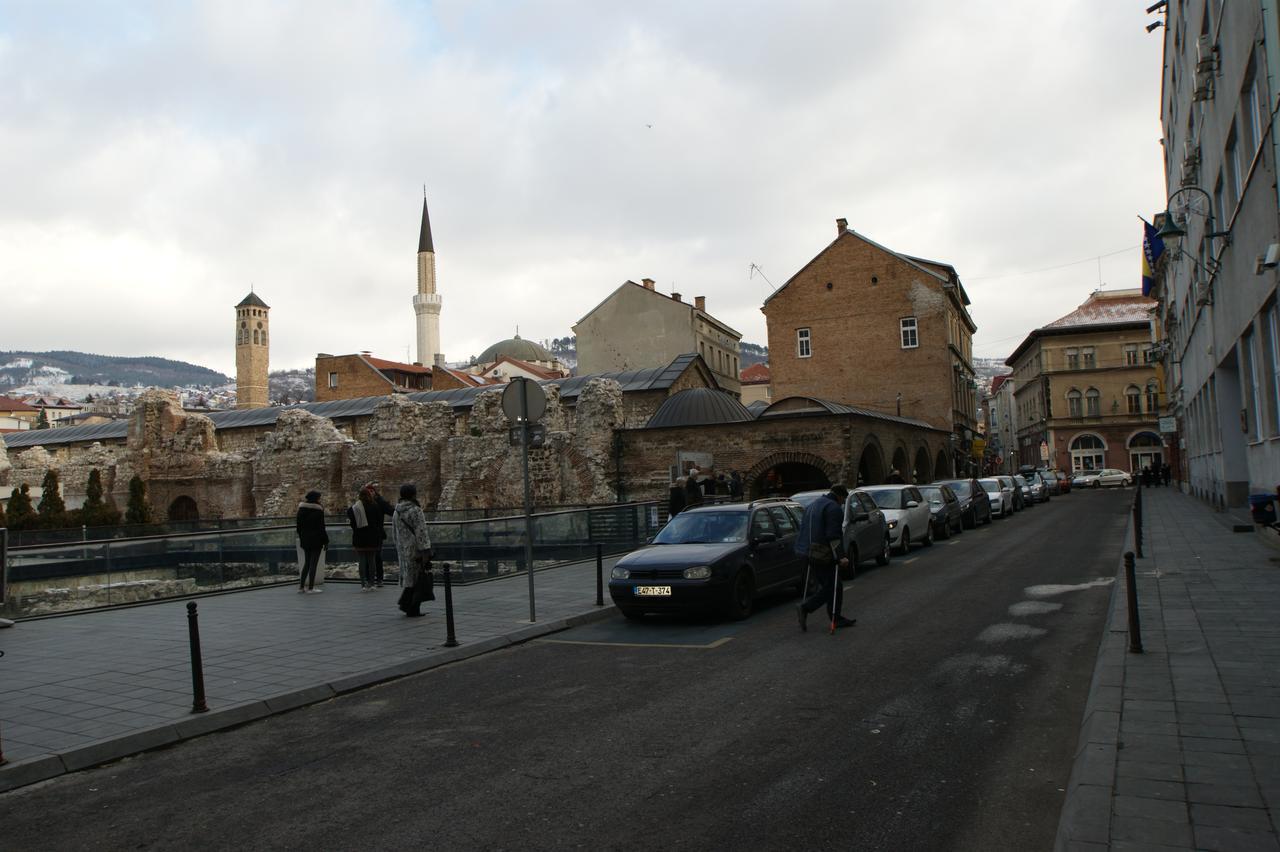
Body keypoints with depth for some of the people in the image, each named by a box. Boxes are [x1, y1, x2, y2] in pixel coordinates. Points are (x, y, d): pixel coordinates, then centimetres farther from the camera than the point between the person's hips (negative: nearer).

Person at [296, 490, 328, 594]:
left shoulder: (301, 509, 5)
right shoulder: (318, 510, -12)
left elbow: (299, 526, 9)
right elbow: (321, 527, -11)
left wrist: (301, 537, 18)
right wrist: (326, 541, -5)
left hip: (305, 540, 6)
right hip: (316, 540, -6)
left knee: (306, 563, 16)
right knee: (313, 563, -1)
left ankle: (301, 586, 14)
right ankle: (310, 588, 1)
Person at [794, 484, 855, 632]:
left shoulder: (814, 505, 20)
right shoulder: (834, 508, -10)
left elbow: (805, 529, 24)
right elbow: (833, 535, -19)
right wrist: (841, 556, -20)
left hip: (810, 552, 10)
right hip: (823, 554, -10)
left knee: (827, 585, 14)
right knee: (831, 587, -4)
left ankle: (836, 618, 16)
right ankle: (805, 607, -11)